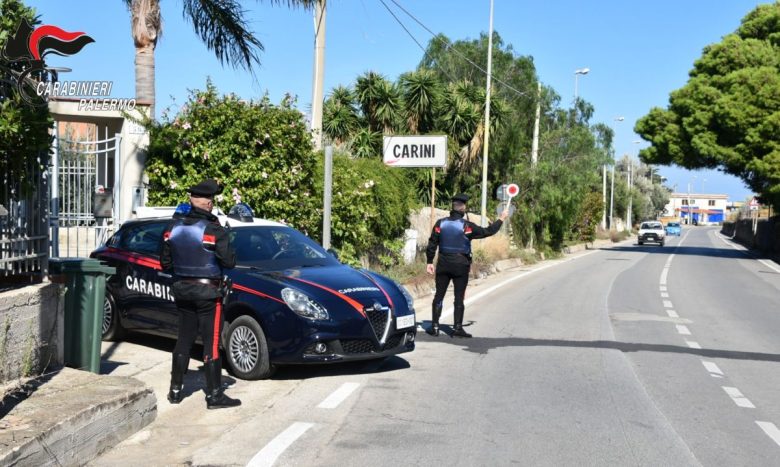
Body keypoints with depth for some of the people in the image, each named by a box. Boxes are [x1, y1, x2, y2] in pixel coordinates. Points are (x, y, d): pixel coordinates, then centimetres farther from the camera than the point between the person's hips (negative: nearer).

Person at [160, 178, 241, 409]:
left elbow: (165, 262, 6)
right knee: (211, 344, 0)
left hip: (182, 289, 6)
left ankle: (175, 390, 21)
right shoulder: (214, 230, -17)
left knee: (183, 340, 16)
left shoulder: (173, 226, 1)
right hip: (208, 291, -6)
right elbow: (229, 262, -14)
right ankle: (214, 395, 4)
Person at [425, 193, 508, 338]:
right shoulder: (467, 226, -11)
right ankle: (457, 328, 5)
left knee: (439, 295, 9)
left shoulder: (440, 223, -1)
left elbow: (432, 243, 0)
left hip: (443, 264, 3)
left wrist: (430, 262, 7)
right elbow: (488, 231, -5)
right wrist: (501, 219, 8)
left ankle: (434, 326, 10)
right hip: (461, 265, -3)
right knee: (459, 297, 4)